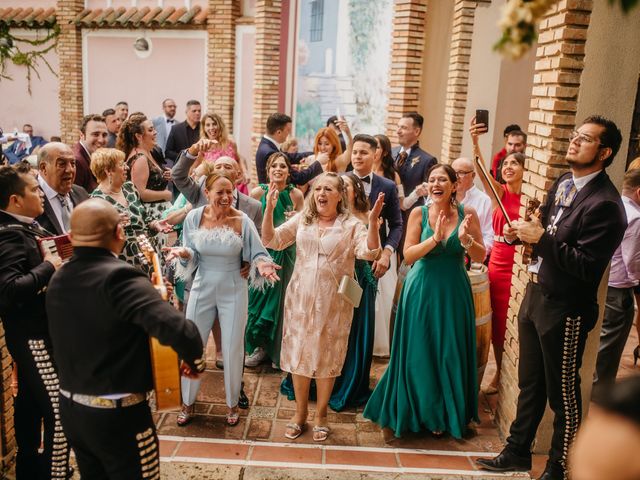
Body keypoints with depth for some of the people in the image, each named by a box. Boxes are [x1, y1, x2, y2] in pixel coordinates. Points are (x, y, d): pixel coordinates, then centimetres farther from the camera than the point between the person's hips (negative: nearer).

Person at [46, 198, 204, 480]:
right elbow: (179, 330, -34)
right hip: (118, 414, -7)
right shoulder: (118, 277, -24)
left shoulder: (57, 280, 1)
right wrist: (194, 360, -14)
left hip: (70, 408, 7)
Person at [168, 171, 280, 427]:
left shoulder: (242, 221, -13)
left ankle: (232, 404, 32)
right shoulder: (194, 217, -8)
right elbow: (191, 254, -2)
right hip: (202, 289, 2)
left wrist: (261, 264, -31)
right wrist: (183, 253, -25)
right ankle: (188, 403, 32)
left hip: (233, 292, -1)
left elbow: (256, 254, -9)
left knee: (233, 350, 8)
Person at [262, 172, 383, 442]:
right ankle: (300, 413, 28)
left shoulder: (351, 225, -2)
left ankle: (321, 415, 27)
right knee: (298, 355, 10)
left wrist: (373, 221, -29)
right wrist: (269, 209, -10)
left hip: (334, 304, -2)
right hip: (301, 299, 3)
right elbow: (271, 241, 2)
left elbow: (369, 252, -16)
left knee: (327, 358, 8)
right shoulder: (301, 221, 7)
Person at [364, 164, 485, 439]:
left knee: (449, 354, 10)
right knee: (417, 354, 9)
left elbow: (481, 257, -4)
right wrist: (434, 238, -24)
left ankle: (444, 416, 29)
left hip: (454, 292, 1)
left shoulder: (467, 214, -3)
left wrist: (466, 239, -23)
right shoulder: (419, 213, -5)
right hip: (421, 290, -1)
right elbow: (408, 256, -10)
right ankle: (415, 412, 28)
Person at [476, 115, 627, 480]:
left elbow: (586, 265, -25)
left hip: (566, 310, -8)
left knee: (563, 395, 10)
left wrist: (540, 238, -23)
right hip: (535, 295, 8)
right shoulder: (563, 183, 7)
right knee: (530, 384, 20)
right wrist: (524, 232, -3)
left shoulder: (605, 204, -21)